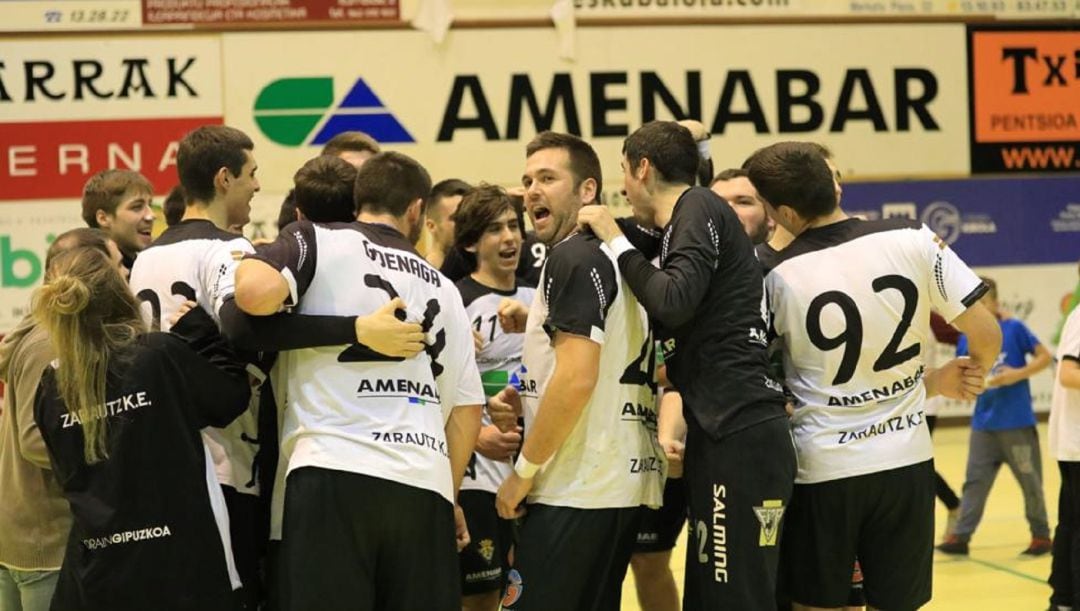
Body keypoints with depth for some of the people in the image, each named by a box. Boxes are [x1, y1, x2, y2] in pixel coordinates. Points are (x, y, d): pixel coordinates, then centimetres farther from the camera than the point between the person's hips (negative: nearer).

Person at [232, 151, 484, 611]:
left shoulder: (317, 242, 7)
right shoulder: (441, 286, 20)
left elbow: (256, 292, -13)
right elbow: (467, 406, 17)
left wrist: (243, 262, 10)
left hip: (334, 473, -4)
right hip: (425, 485, 4)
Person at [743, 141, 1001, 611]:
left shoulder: (777, 276, -10)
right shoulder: (913, 241, -7)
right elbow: (987, 335, -4)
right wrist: (970, 378, 15)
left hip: (821, 468, -2)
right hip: (906, 460, 2)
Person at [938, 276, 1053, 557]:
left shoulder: (1014, 328, -7)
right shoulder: (966, 339, 6)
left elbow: (1045, 357, -6)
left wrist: (1018, 374, -18)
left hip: (1016, 422, -4)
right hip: (983, 424, 4)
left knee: (1029, 481, 6)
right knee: (975, 480, 2)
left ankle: (1041, 536, 19)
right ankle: (960, 536, 2)